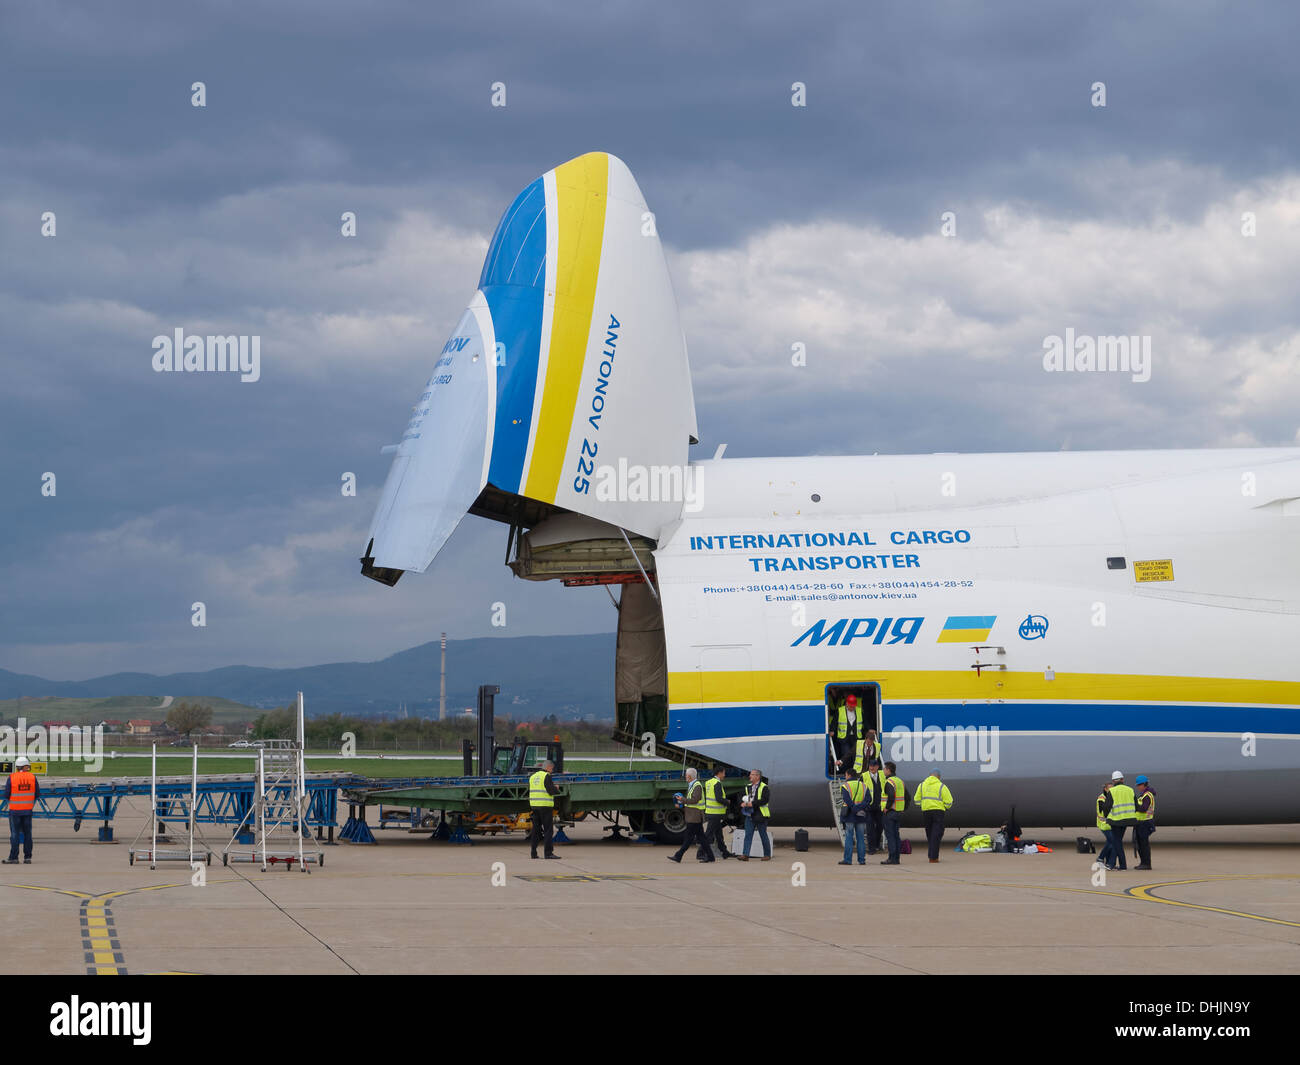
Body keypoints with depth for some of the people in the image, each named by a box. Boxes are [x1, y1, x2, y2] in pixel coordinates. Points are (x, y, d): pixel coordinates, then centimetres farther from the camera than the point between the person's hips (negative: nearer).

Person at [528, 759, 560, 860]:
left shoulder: (533, 777, 13)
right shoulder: (546, 776, -11)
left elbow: (530, 792, 17)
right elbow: (552, 791, -16)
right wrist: (557, 789, 4)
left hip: (534, 805, 7)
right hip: (545, 806, -7)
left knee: (536, 829, 11)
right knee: (548, 829, -5)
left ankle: (533, 852, 9)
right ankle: (548, 852, -10)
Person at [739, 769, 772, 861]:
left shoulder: (764, 788, -7)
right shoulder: (748, 787, 16)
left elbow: (765, 800, -19)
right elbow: (742, 798, 20)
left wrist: (752, 803, -23)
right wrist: (742, 803, -4)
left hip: (760, 815, -6)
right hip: (749, 815, 6)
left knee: (763, 835, 3)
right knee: (748, 835, -3)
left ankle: (767, 855, 14)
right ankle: (746, 855, -7)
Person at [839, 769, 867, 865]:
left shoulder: (845, 786, -4)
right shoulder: (863, 786, 11)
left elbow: (847, 800, -16)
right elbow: (867, 799, 0)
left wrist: (855, 810, -17)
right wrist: (859, 809, -11)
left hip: (850, 816, -4)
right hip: (861, 817, 4)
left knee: (849, 837, -2)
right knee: (861, 838, 7)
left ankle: (848, 859, -5)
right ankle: (862, 860, 7)